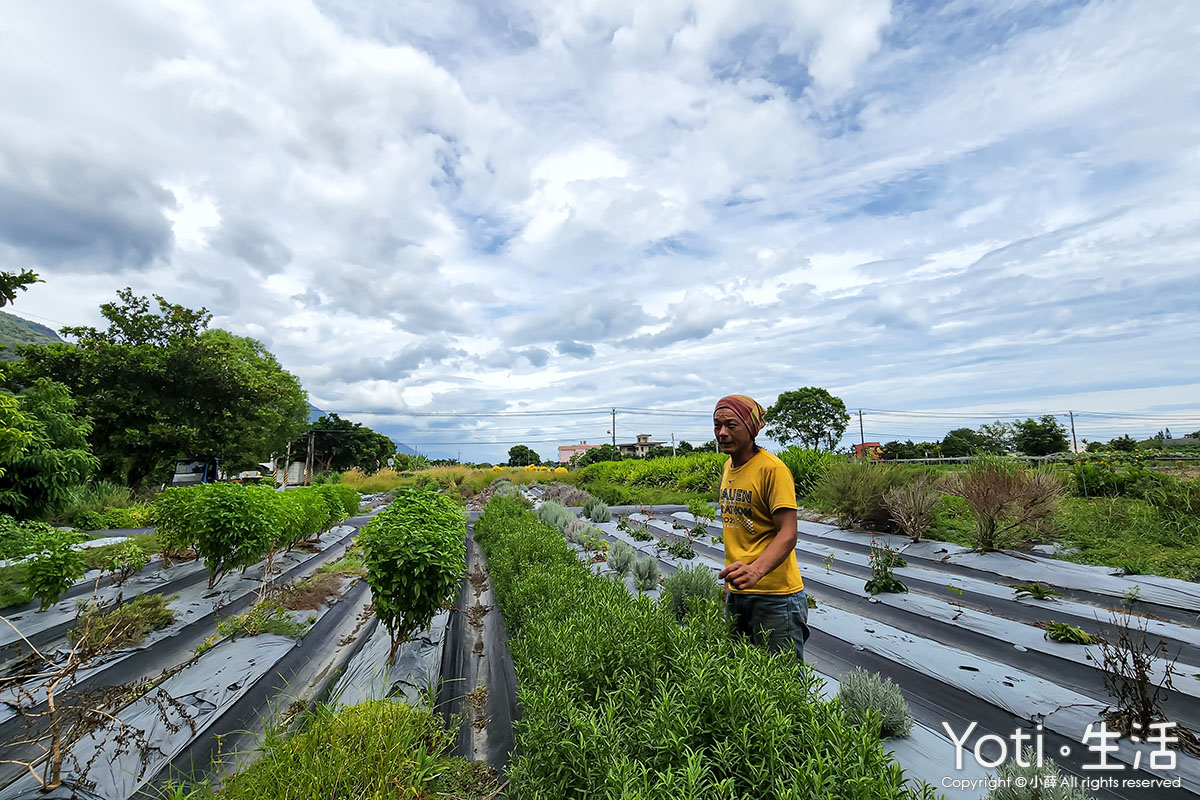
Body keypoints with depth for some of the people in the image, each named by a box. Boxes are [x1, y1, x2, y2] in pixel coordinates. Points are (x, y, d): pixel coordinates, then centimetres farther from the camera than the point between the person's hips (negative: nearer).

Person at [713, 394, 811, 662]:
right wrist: (730, 578, 17)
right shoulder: (728, 467, 8)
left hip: (774, 594, -8)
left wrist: (755, 570, -38)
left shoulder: (772, 468, -17)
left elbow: (787, 534, -22)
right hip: (737, 591, 8)